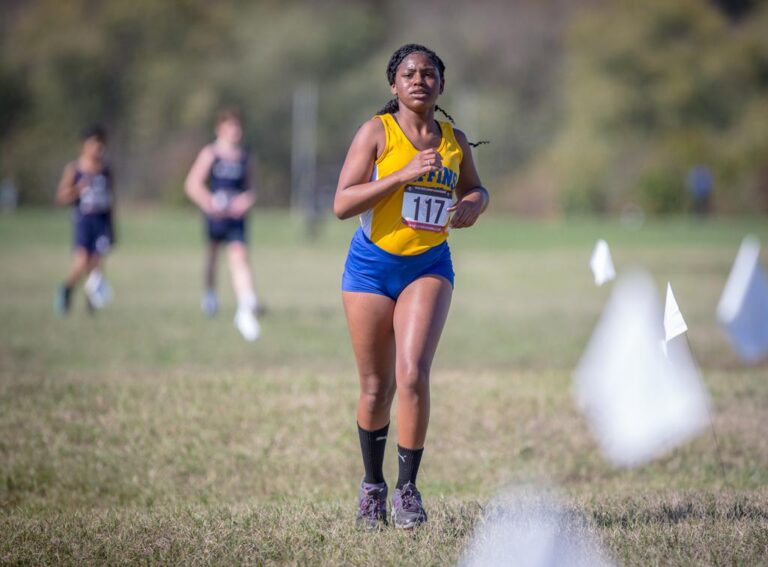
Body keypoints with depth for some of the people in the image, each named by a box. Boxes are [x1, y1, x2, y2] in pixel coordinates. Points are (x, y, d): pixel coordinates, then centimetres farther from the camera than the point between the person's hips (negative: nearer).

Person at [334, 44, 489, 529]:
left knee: (413, 376, -17)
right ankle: (372, 485, 27)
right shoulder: (377, 132, -6)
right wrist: (403, 174, -21)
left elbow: (475, 189, 24)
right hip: (373, 265, -1)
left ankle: (408, 488, -6)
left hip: (429, 267, 1)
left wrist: (473, 205, 0)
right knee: (376, 387, 7)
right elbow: (342, 204, -14)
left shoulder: (454, 140, 5)